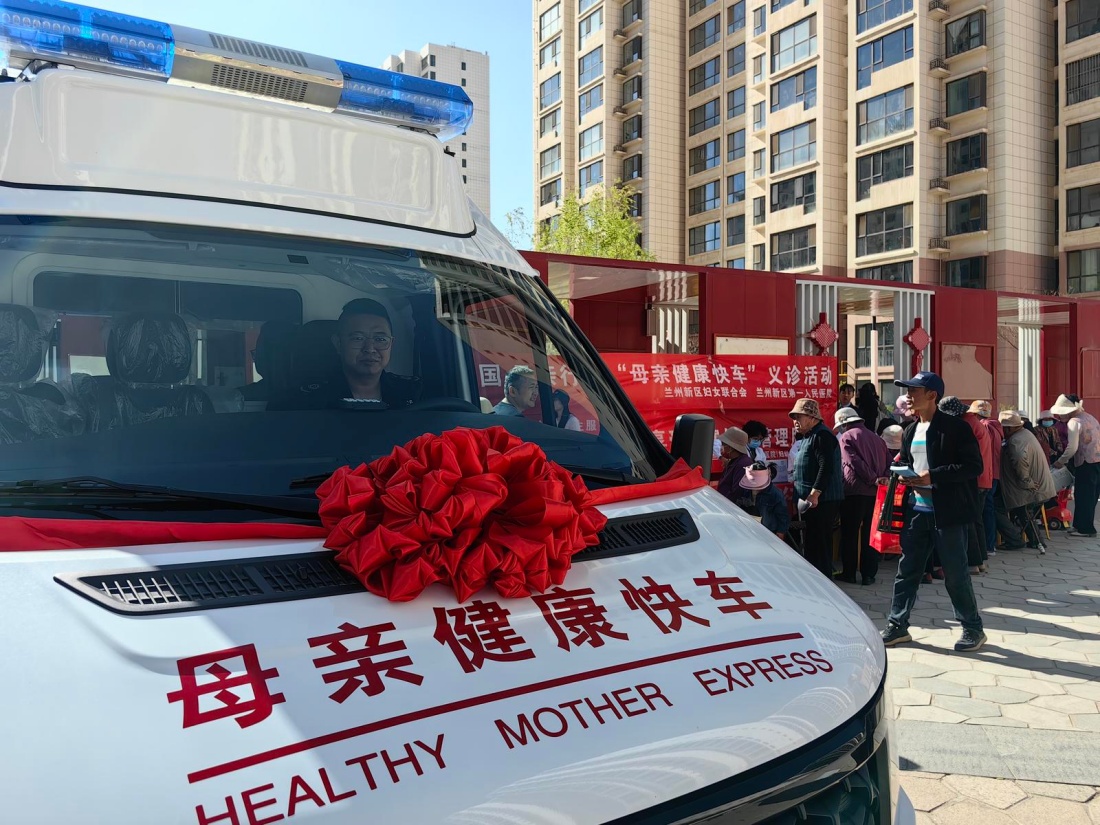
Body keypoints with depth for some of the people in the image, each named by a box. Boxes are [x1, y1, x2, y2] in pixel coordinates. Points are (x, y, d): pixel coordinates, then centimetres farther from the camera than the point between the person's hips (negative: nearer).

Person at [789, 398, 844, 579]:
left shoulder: (822, 435, -12)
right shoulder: (811, 436, 21)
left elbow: (826, 467, -22)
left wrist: (815, 494, -25)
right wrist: (794, 488, 23)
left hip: (821, 501, -11)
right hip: (813, 501, 11)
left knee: (819, 543, -9)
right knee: (813, 542, 15)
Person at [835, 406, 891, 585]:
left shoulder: (846, 437, -2)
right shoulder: (876, 437, 17)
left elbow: (854, 462, -14)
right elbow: (889, 462, 10)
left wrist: (874, 480, -12)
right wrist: (881, 479, 1)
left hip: (855, 491, -5)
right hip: (876, 492, 5)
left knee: (850, 533, 5)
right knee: (870, 533, 12)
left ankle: (849, 573, 8)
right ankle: (869, 574, 13)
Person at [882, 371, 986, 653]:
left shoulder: (954, 427, -11)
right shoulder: (910, 431, 12)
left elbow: (973, 466, -16)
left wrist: (933, 477, -22)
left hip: (947, 512, -7)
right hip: (917, 510, 7)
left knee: (956, 573, 3)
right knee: (906, 570, 9)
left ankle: (973, 628, 20)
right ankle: (897, 625, 19)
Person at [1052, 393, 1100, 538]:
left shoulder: (1074, 422, -12)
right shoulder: (1088, 417, 15)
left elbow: (1072, 448, -18)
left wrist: (1060, 461, -3)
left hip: (1087, 463, -9)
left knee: (1083, 496, 0)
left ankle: (1085, 529, 6)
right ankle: (1082, 525, 22)